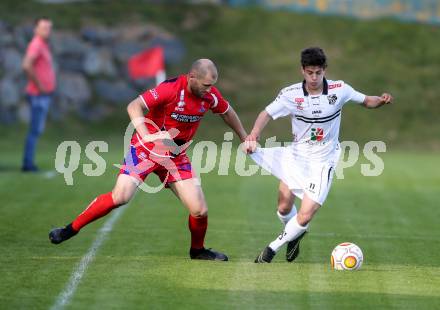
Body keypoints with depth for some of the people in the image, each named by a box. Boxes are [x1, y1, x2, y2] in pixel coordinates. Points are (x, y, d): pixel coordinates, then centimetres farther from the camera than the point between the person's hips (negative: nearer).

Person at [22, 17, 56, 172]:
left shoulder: (44, 46, 16)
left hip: (45, 94, 10)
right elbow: (27, 66, -29)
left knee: (37, 130, 11)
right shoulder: (36, 45, -14)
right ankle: (28, 163, -7)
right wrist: (39, 85, -20)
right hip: (39, 95, -10)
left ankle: (28, 163, 13)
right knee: (35, 130, -9)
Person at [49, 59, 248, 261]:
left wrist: (245, 139, 24)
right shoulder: (172, 89, -24)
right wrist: (146, 137, -44)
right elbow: (134, 106, -31)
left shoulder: (210, 95, -6)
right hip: (146, 149, -5)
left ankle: (197, 250, 26)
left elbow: (227, 113, 16)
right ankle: (71, 229, -3)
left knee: (200, 210, -4)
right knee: (120, 197, -20)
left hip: (176, 157, 5)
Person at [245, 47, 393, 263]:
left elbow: (366, 101, 4)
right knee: (284, 207, 5)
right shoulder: (291, 94, -11)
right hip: (296, 156, 2)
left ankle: (272, 249, 8)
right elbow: (267, 114, -17)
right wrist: (254, 134, -36)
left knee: (305, 216, -13)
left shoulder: (339, 90, -10)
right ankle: (294, 235, 40)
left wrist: (381, 100, -18)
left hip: (322, 162, -2)